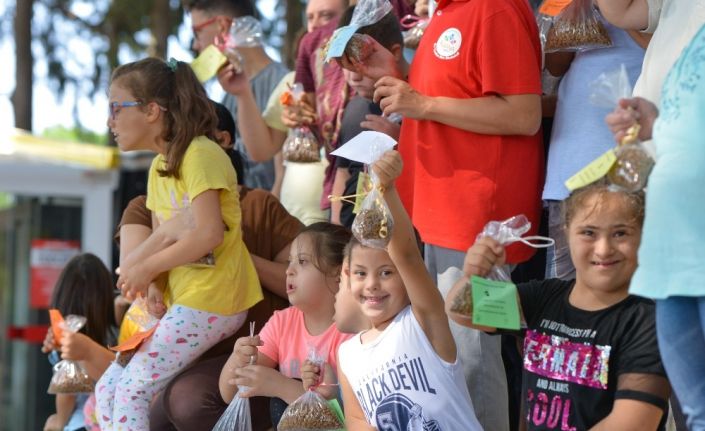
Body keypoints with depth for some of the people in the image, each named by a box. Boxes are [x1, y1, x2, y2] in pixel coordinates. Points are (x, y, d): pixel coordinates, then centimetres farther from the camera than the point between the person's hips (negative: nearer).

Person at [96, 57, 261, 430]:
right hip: (178, 301, 9)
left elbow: (209, 234, -22)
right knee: (107, 391, 6)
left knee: (132, 390, -13)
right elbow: (160, 239, 14)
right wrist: (148, 284, -8)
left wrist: (147, 268, -13)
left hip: (210, 301, -9)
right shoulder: (159, 167, 17)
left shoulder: (200, 155, -12)